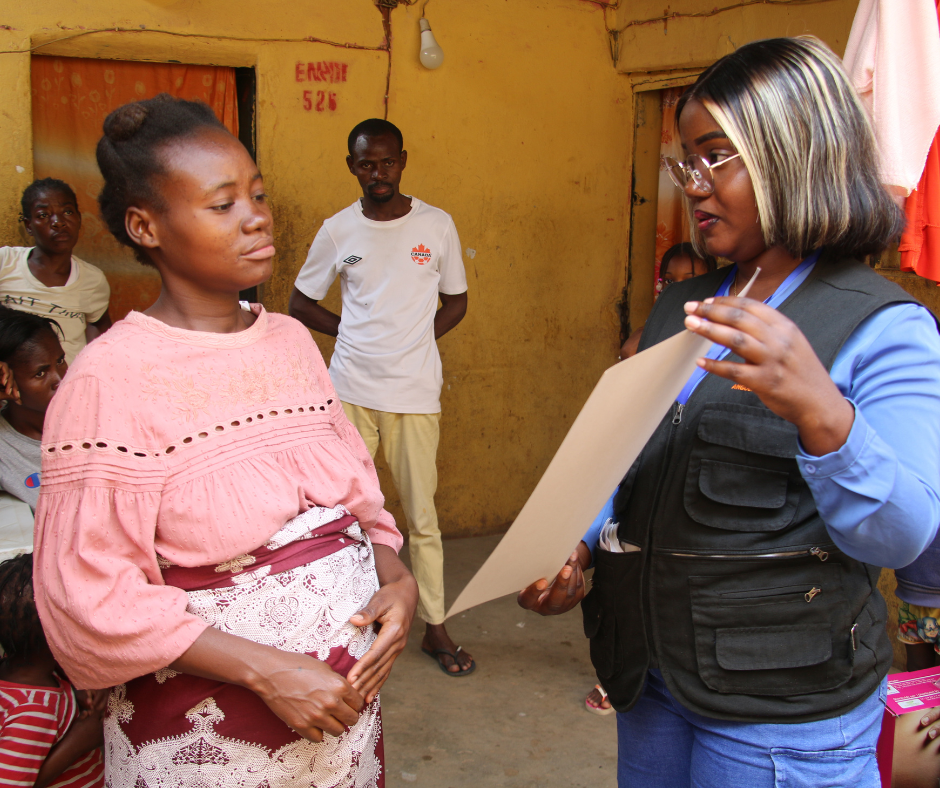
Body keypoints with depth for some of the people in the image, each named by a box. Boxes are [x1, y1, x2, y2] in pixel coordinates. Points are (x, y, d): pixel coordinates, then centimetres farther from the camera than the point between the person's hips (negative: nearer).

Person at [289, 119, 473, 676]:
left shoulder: (437, 225, 2)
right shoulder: (338, 231, 4)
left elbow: (456, 302, 11)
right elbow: (301, 304, 13)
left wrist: (410, 343, -1)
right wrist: (352, 334, 2)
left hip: (415, 394, -1)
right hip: (350, 391, 1)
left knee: (422, 515, 5)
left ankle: (435, 627, 18)